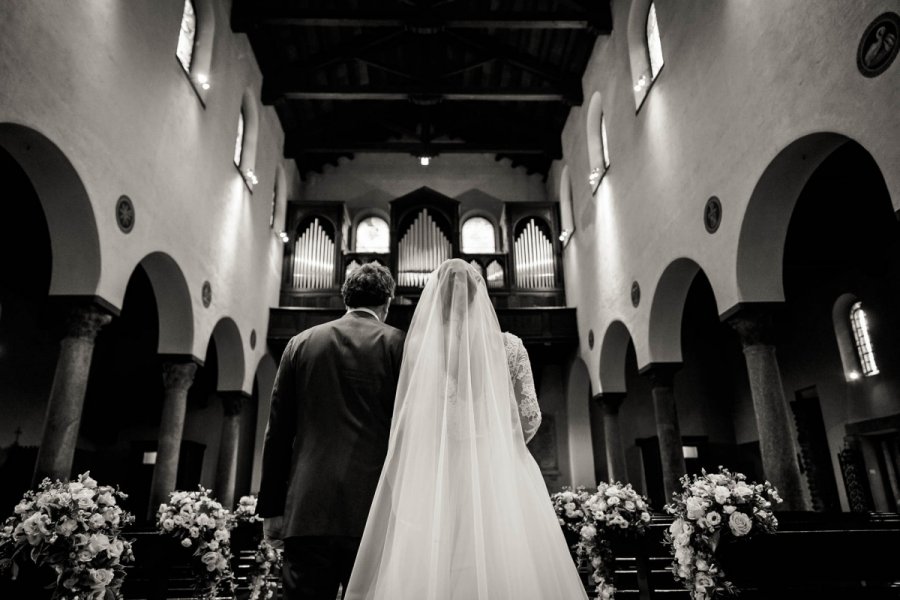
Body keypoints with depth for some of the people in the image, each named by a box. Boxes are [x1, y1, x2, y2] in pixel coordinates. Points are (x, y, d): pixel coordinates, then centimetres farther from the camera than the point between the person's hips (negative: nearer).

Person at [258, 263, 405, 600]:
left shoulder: (301, 343, 9)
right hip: (374, 509, -1)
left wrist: (272, 507, 13)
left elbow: (277, 431, 8)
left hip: (308, 508, 2)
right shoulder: (399, 344, 2)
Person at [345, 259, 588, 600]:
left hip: (435, 476, 1)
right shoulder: (508, 346, 1)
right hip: (500, 475, 0)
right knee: (508, 569, 5)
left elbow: (407, 422, 2)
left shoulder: (418, 346, 0)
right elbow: (529, 418, 2)